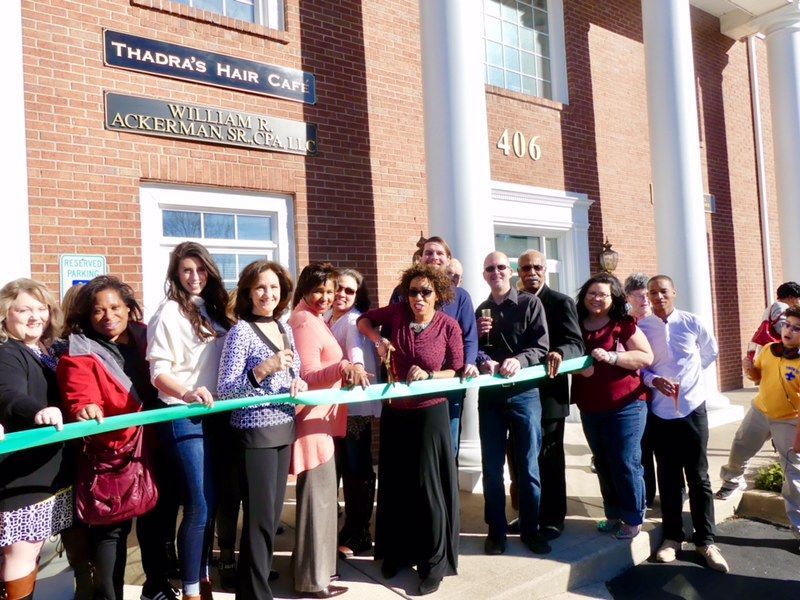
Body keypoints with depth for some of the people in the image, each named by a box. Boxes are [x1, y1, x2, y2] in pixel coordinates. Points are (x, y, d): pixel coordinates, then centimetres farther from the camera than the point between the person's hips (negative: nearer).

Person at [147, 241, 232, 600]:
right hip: (183, 417, -6)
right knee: (200, 506, -4)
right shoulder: (169, 313, -9)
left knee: (211, 502, 13)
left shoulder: (213, 311, 11)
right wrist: (187, 394, -29)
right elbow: (158, 371, -13)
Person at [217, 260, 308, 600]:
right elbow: (224, 390, -16)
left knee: (274, 514, 16)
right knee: (260, 517, 1)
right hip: (255, 433, -7)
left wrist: (298, 384, -4)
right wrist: (262, 369, -27)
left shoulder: (285, 328, 9)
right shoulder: (241, 331, -12)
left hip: (284, 429, 7)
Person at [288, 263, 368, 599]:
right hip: (312, 419, -11)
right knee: (317, 497, -3)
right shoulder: (305, 322, -16)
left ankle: (315, 566, 33)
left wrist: (346, 374, 19)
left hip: (320, 417, 11)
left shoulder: (312, 320, 18)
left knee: (320, 495, 19)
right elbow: (307, 377, -22)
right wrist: (344, 367, -34)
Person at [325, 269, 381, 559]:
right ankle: (349, 529, 31)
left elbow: (357, 350, -33)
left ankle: (358, 536, 14)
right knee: (341, 466, 16)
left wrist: (356, 366, -52)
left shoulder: (354, 320, -12)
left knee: (357, 468, 1)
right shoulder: (326, 317, 11)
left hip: (357, 404, -8)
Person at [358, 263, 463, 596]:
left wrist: (429, 375, -21)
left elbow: (456, 371, -5)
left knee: (428, 485, 1)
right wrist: (378, 339, -7)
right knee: (394, 484, 14)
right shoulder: (398, 312, -5)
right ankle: (397, 552, 32)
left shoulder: (449, 326, -10)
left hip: (431, 413, -3)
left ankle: (434, 563, 16)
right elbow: (364, 320, 11)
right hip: (395, 412, 4)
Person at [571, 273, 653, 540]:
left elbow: (647, 357, -12)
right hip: (590, 410, 5)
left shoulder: (623, 325, -6)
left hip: (625, 407, -5)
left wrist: (611, 357, -22)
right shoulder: (576, 326, 6)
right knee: (603, 465, 14)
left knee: (626, 463, -1)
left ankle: (633, 519, 15)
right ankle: (613, 515, 27)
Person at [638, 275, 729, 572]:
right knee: (668, 477, 11)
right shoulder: (641, 328, -6)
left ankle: (705, 540, 19)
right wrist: (654, 380, -17)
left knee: (699, 477, 7)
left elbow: (710, 351, 14)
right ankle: (672, 536, 25)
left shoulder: (692, 322, -4)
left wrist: (689, 372, 10)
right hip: (660, 412, 0)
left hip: (693, 407, 0)